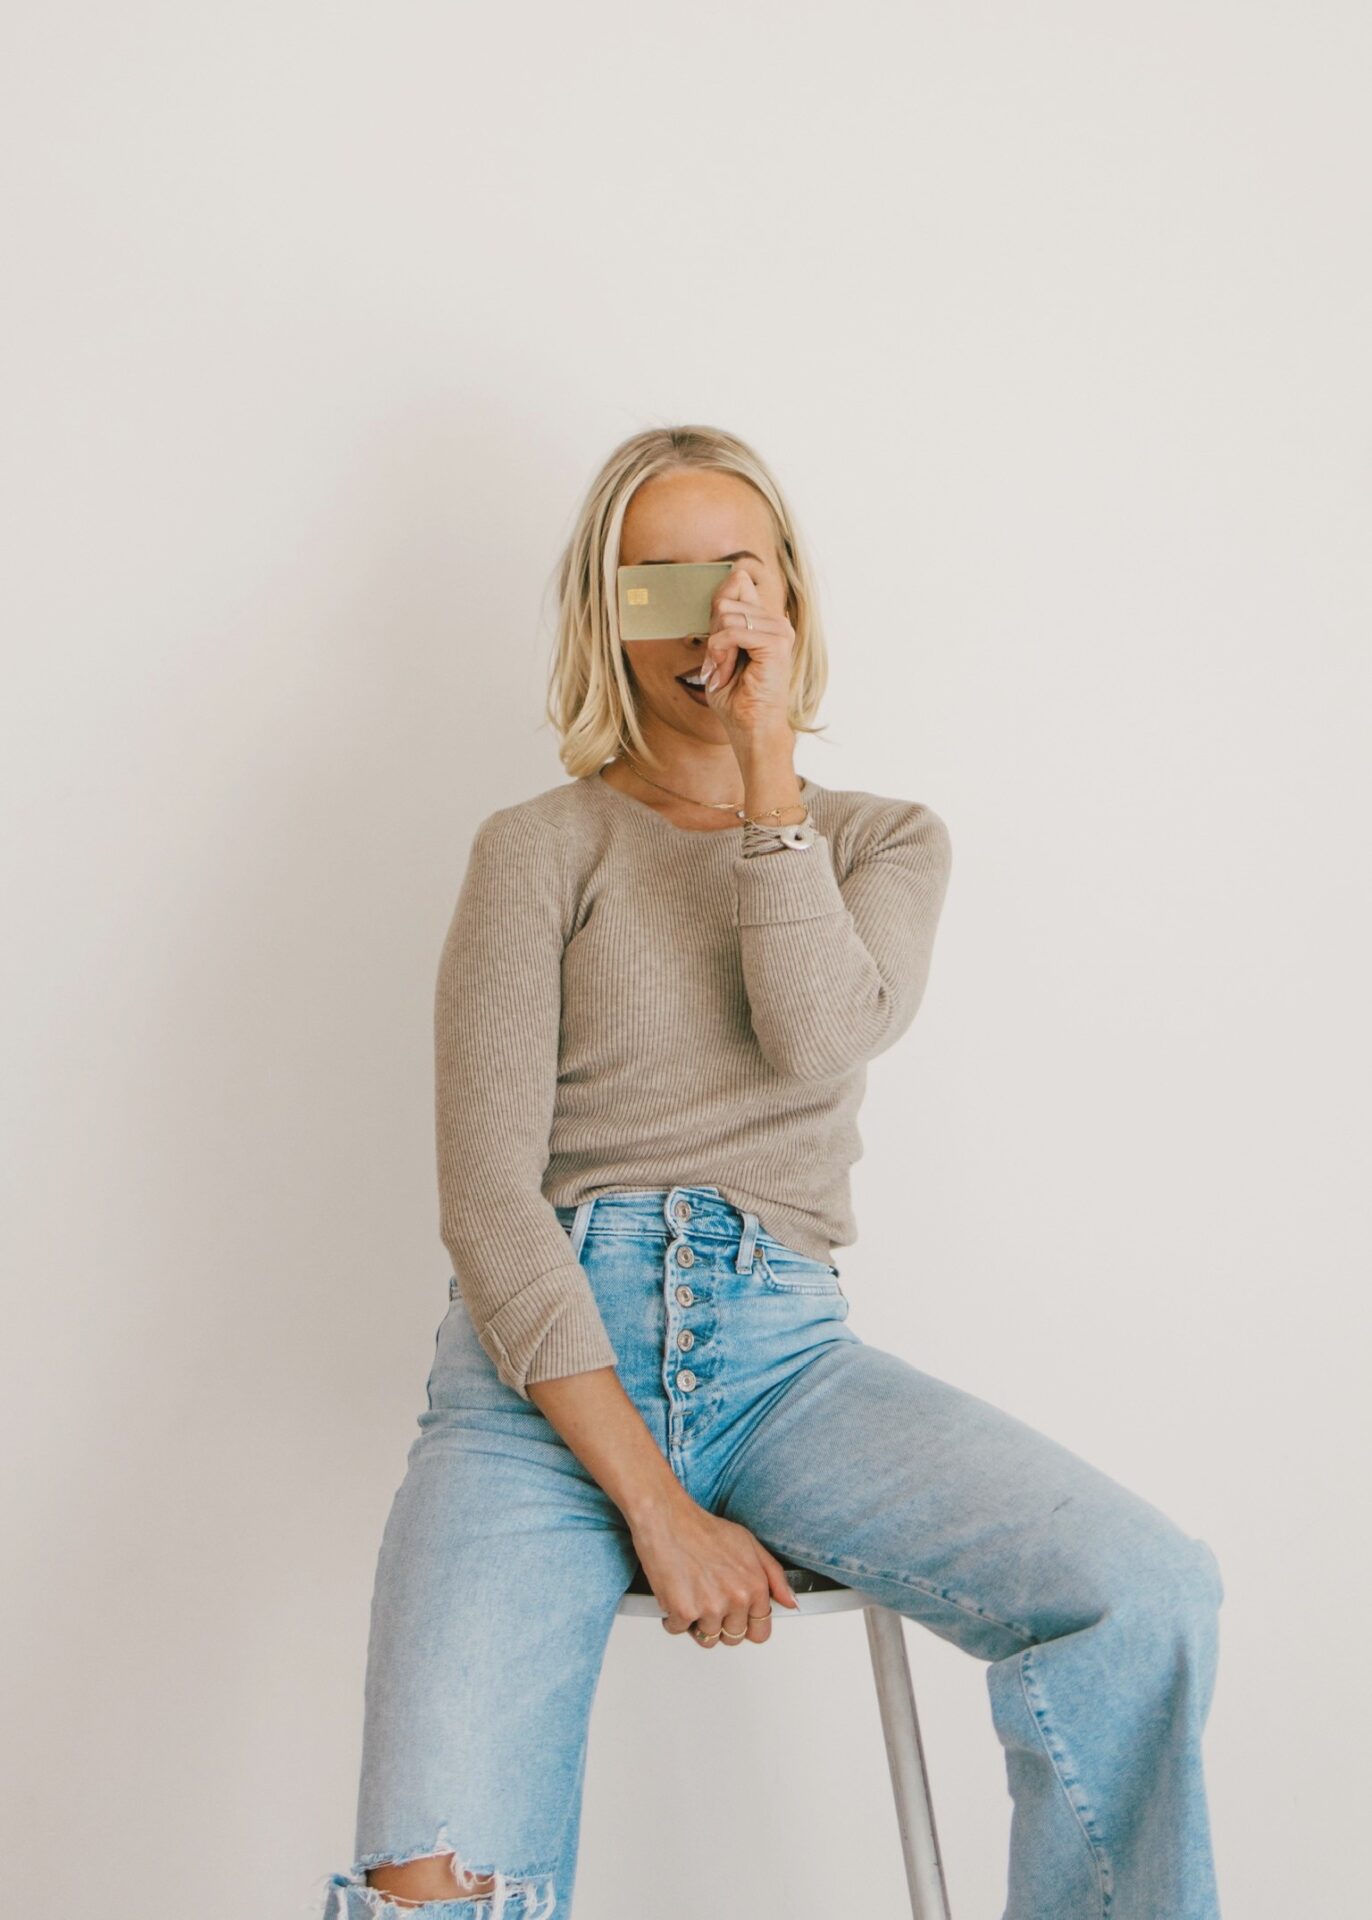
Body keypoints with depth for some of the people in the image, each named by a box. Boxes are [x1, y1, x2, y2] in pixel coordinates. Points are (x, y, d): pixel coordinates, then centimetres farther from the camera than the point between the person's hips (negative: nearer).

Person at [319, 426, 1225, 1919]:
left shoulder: (886, 839, 16)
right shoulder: (540, 849, 7)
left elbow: (821, 1040, -6)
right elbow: (486, 1195, -4)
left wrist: (769, 764, -6)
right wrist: (653, 1504, -12)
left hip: (780, 1341, 2)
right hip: (548, 1357, -2)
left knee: (1150, 1597, -23)